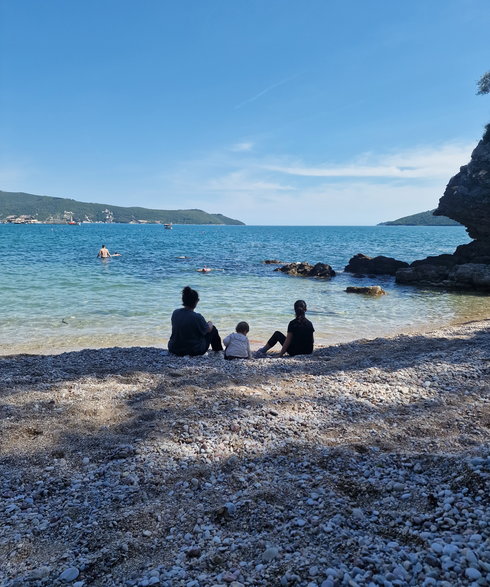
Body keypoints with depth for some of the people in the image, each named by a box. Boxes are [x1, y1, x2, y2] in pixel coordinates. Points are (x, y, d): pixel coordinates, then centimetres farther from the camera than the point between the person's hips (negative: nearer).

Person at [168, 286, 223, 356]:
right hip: (194, 351, -5)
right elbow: (208, 330, -4)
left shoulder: (175, 313, -8)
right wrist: (210, 324, 20)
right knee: (213, 329, 14)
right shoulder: (197, 317, -24)